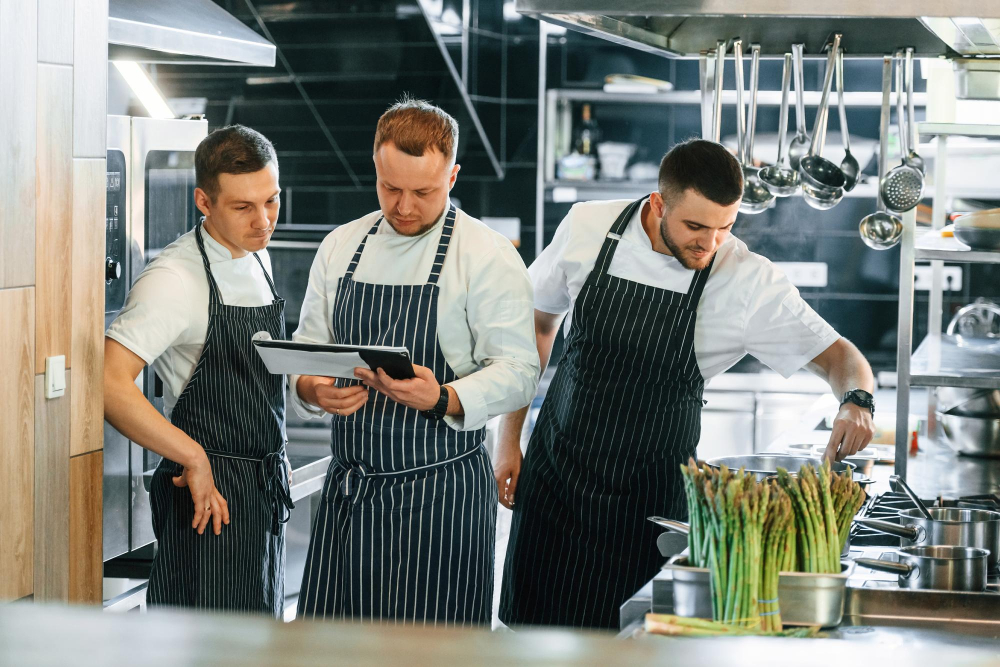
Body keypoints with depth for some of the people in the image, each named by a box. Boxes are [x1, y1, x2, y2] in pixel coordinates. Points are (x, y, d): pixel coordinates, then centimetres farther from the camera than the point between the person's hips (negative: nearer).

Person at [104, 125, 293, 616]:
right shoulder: (174, 280, -17)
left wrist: (275, 460, 14)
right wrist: (193, 459, -24)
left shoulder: (257, 258, 10)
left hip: (265, 496, 8)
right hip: (212, 500, -8)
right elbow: (109, 383, -28)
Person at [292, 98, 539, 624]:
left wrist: (443, 399, -28)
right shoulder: (340, 247, 10)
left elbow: (518, 372, -10)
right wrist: (312, 389, -11)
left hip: (441, 489, -4)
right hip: (348, 486, 4)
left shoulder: (488, 256, -5)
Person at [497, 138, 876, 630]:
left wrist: (856, 400, -29)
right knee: (534, 625, 5)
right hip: (556, 470, 2)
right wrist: (509, 437, 6)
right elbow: (538, 323, 6)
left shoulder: (749, 283, -14)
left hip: (650, 497, -1)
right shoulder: (587, 228, -8)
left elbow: (836, 354, -6)